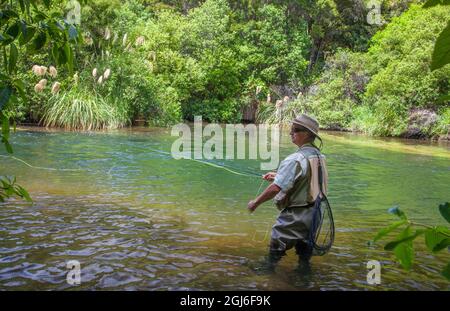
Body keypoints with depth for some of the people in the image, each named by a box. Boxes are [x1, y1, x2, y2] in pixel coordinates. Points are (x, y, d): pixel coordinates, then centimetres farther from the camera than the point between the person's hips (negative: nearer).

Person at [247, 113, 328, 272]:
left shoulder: (295, 160, -24)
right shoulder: (319, 156, 2)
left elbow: (276, 188, -27)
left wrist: (255, 202, -14)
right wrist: (278, 175, 17)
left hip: (294, 216, -8)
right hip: (313, 214, 8)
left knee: (276, 248, 7)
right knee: (304, 247, 21)